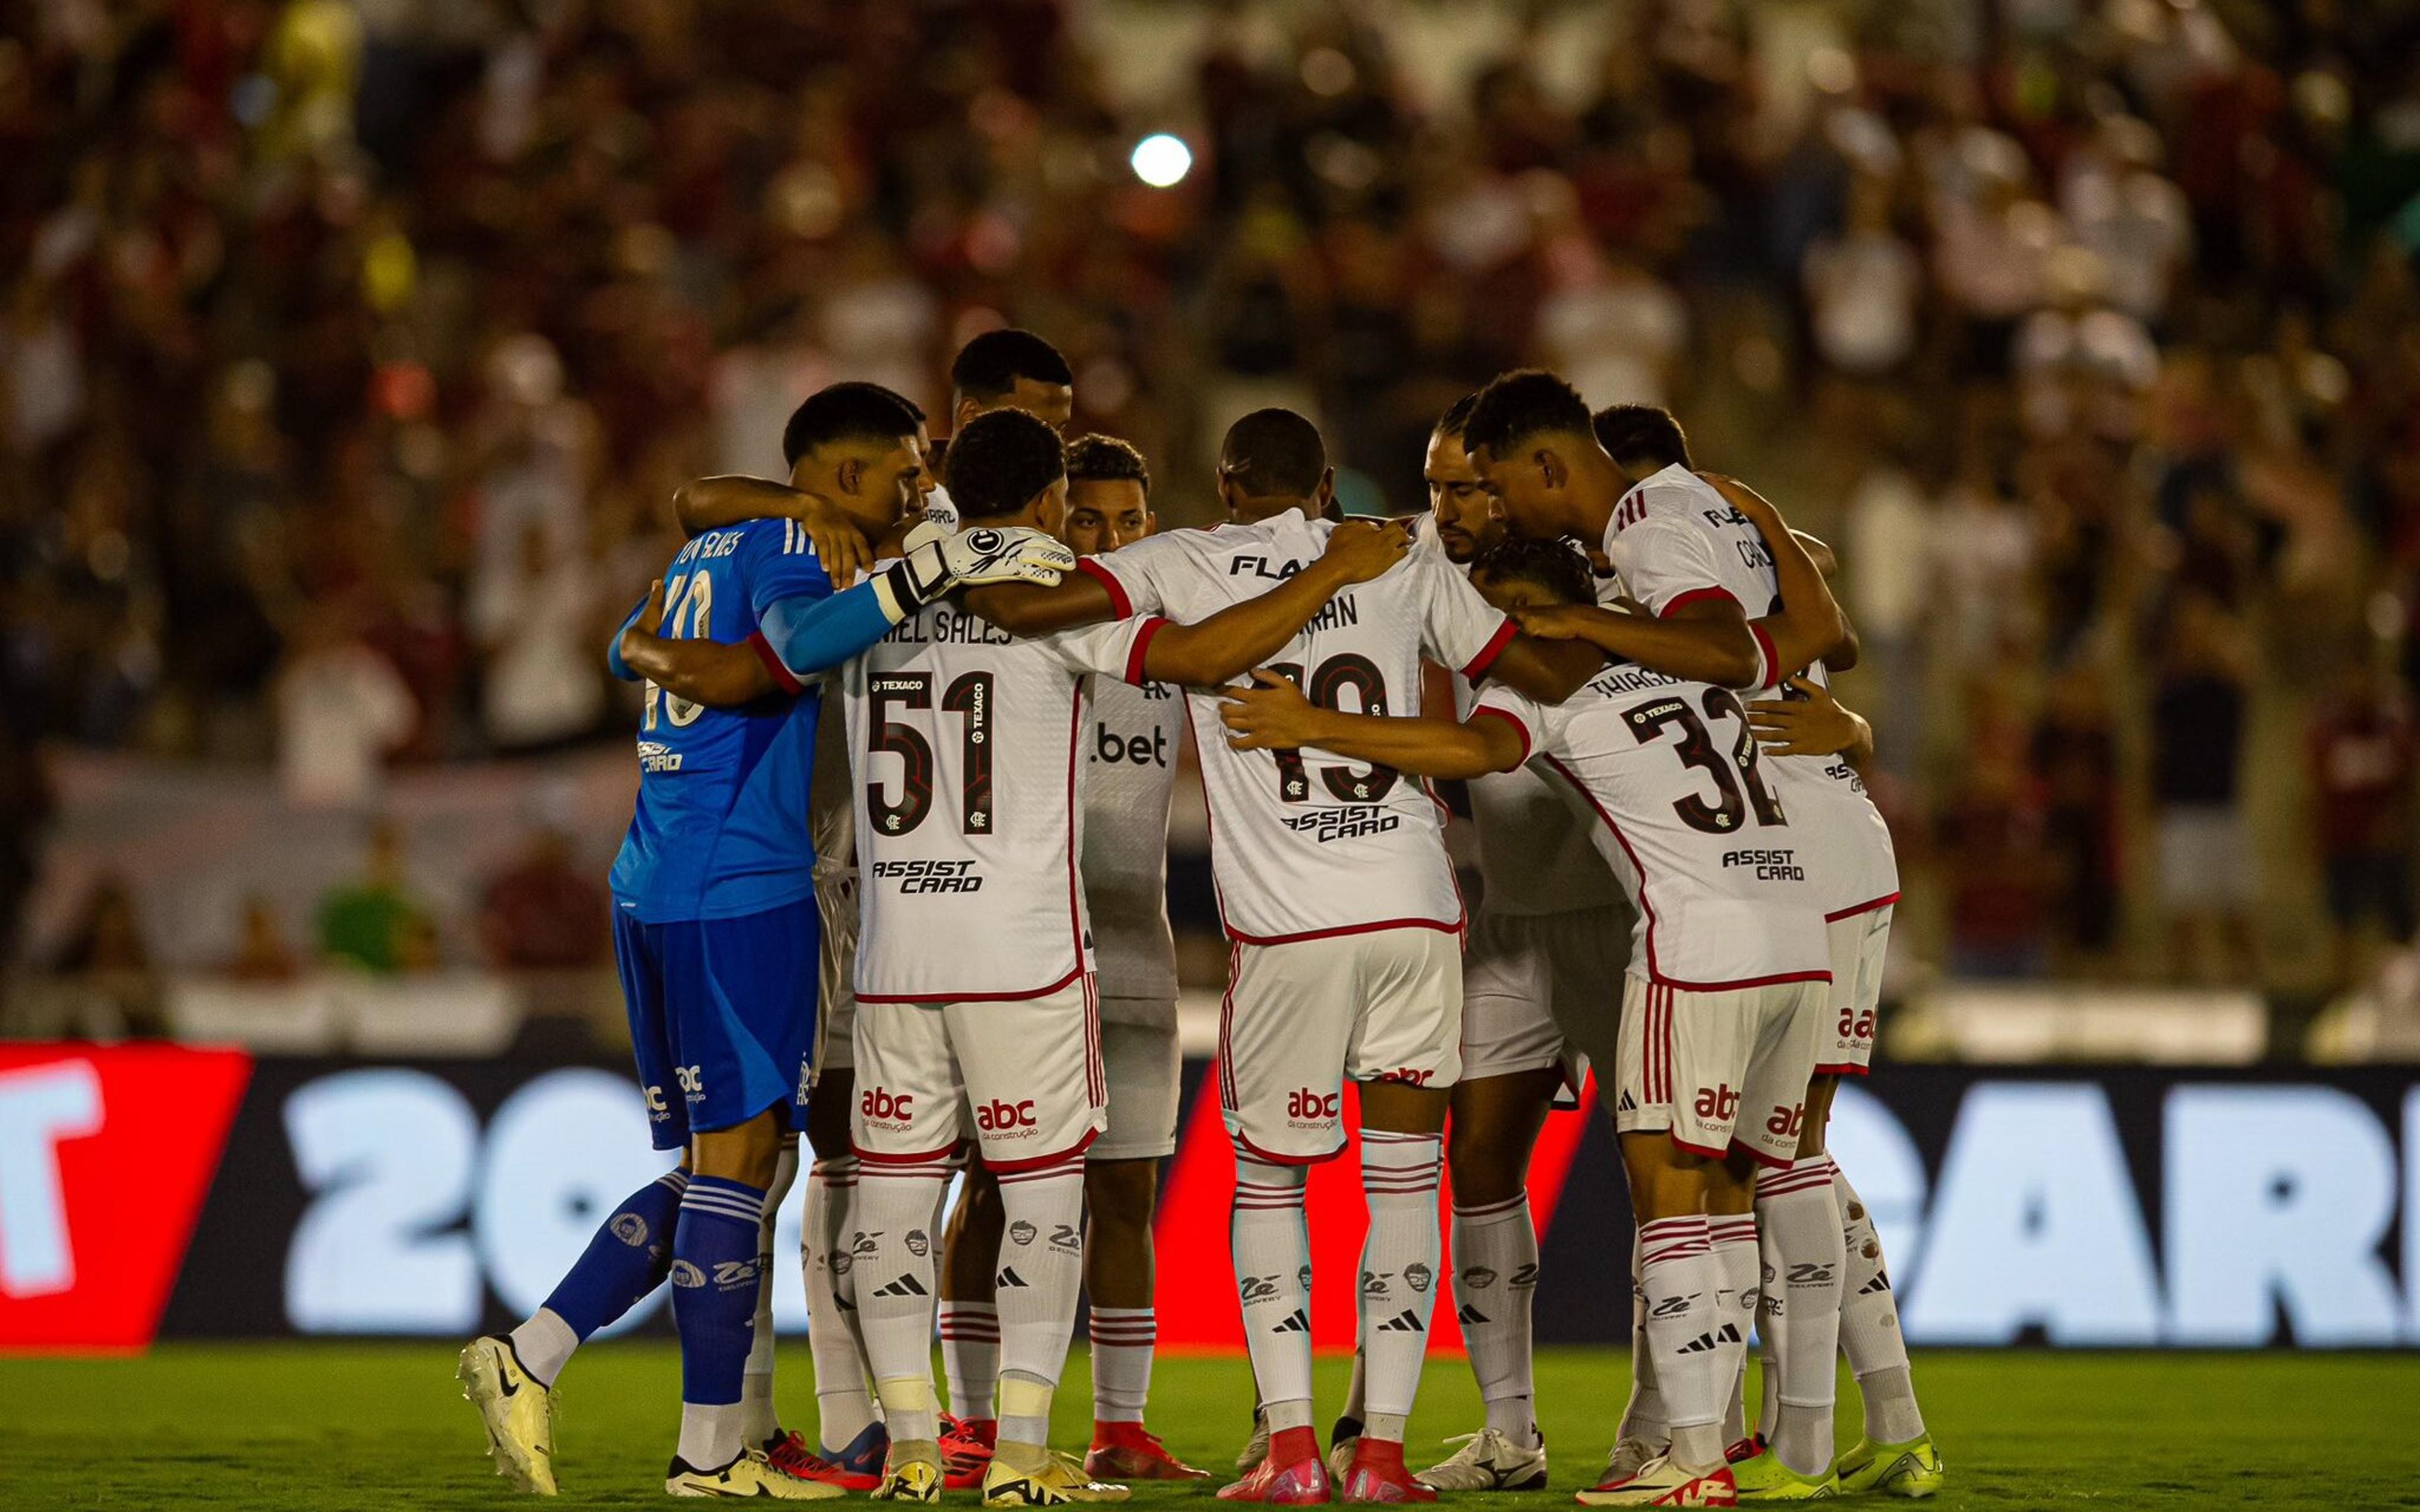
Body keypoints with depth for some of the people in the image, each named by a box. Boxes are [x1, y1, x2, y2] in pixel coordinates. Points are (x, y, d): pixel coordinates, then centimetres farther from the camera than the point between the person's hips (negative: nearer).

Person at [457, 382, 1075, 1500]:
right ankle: (710, 1446, 0)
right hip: (740, 892, -9)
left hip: (651, 891, 9)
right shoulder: (789, 542, -8)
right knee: (738, 1158, -3)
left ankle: (530, 1360, 7)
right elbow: (802, 640, -31)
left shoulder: (708, 547, 19)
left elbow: (628, 655, 37)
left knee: (729, 1165, 13)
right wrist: (940, 569, -32)